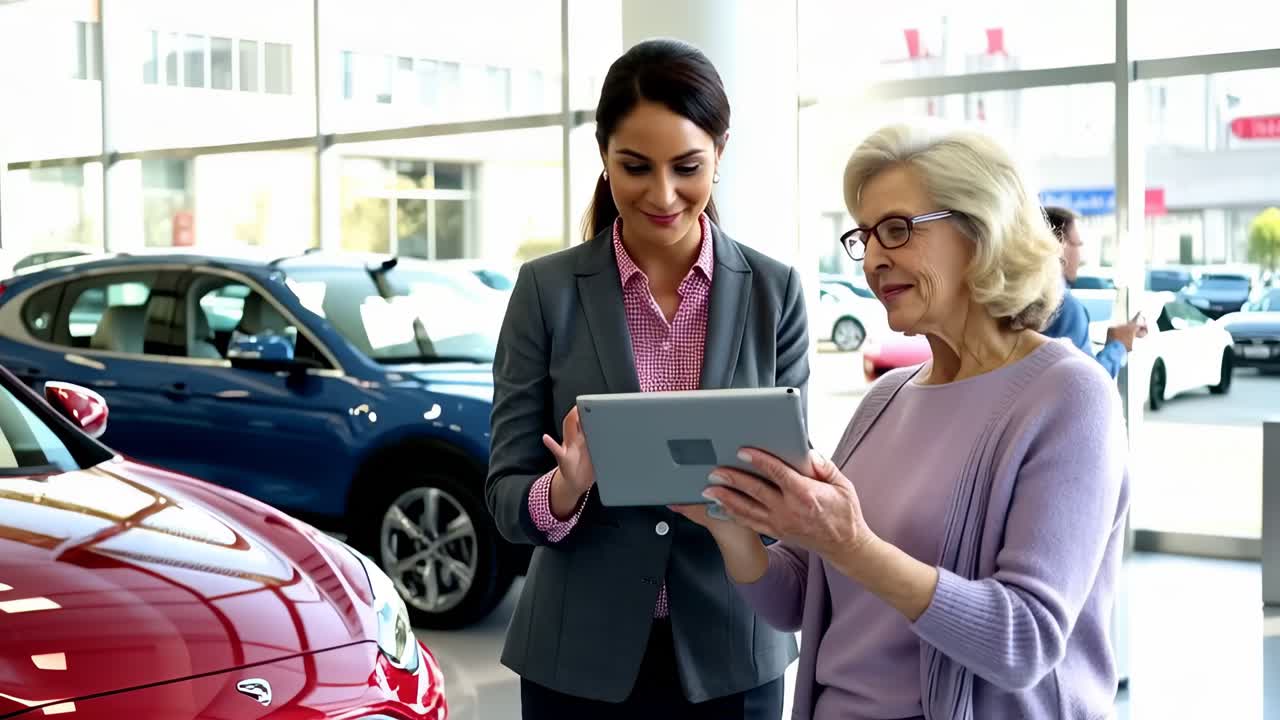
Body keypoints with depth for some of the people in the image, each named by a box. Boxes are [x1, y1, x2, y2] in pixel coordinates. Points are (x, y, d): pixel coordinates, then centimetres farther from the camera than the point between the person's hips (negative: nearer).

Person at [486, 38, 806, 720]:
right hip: (579, 659, -1)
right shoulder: (547, 289, -6)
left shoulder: (774, 291, -3)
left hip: (729, 653, 1)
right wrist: (564, 490, -26)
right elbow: (505, 497, -5)